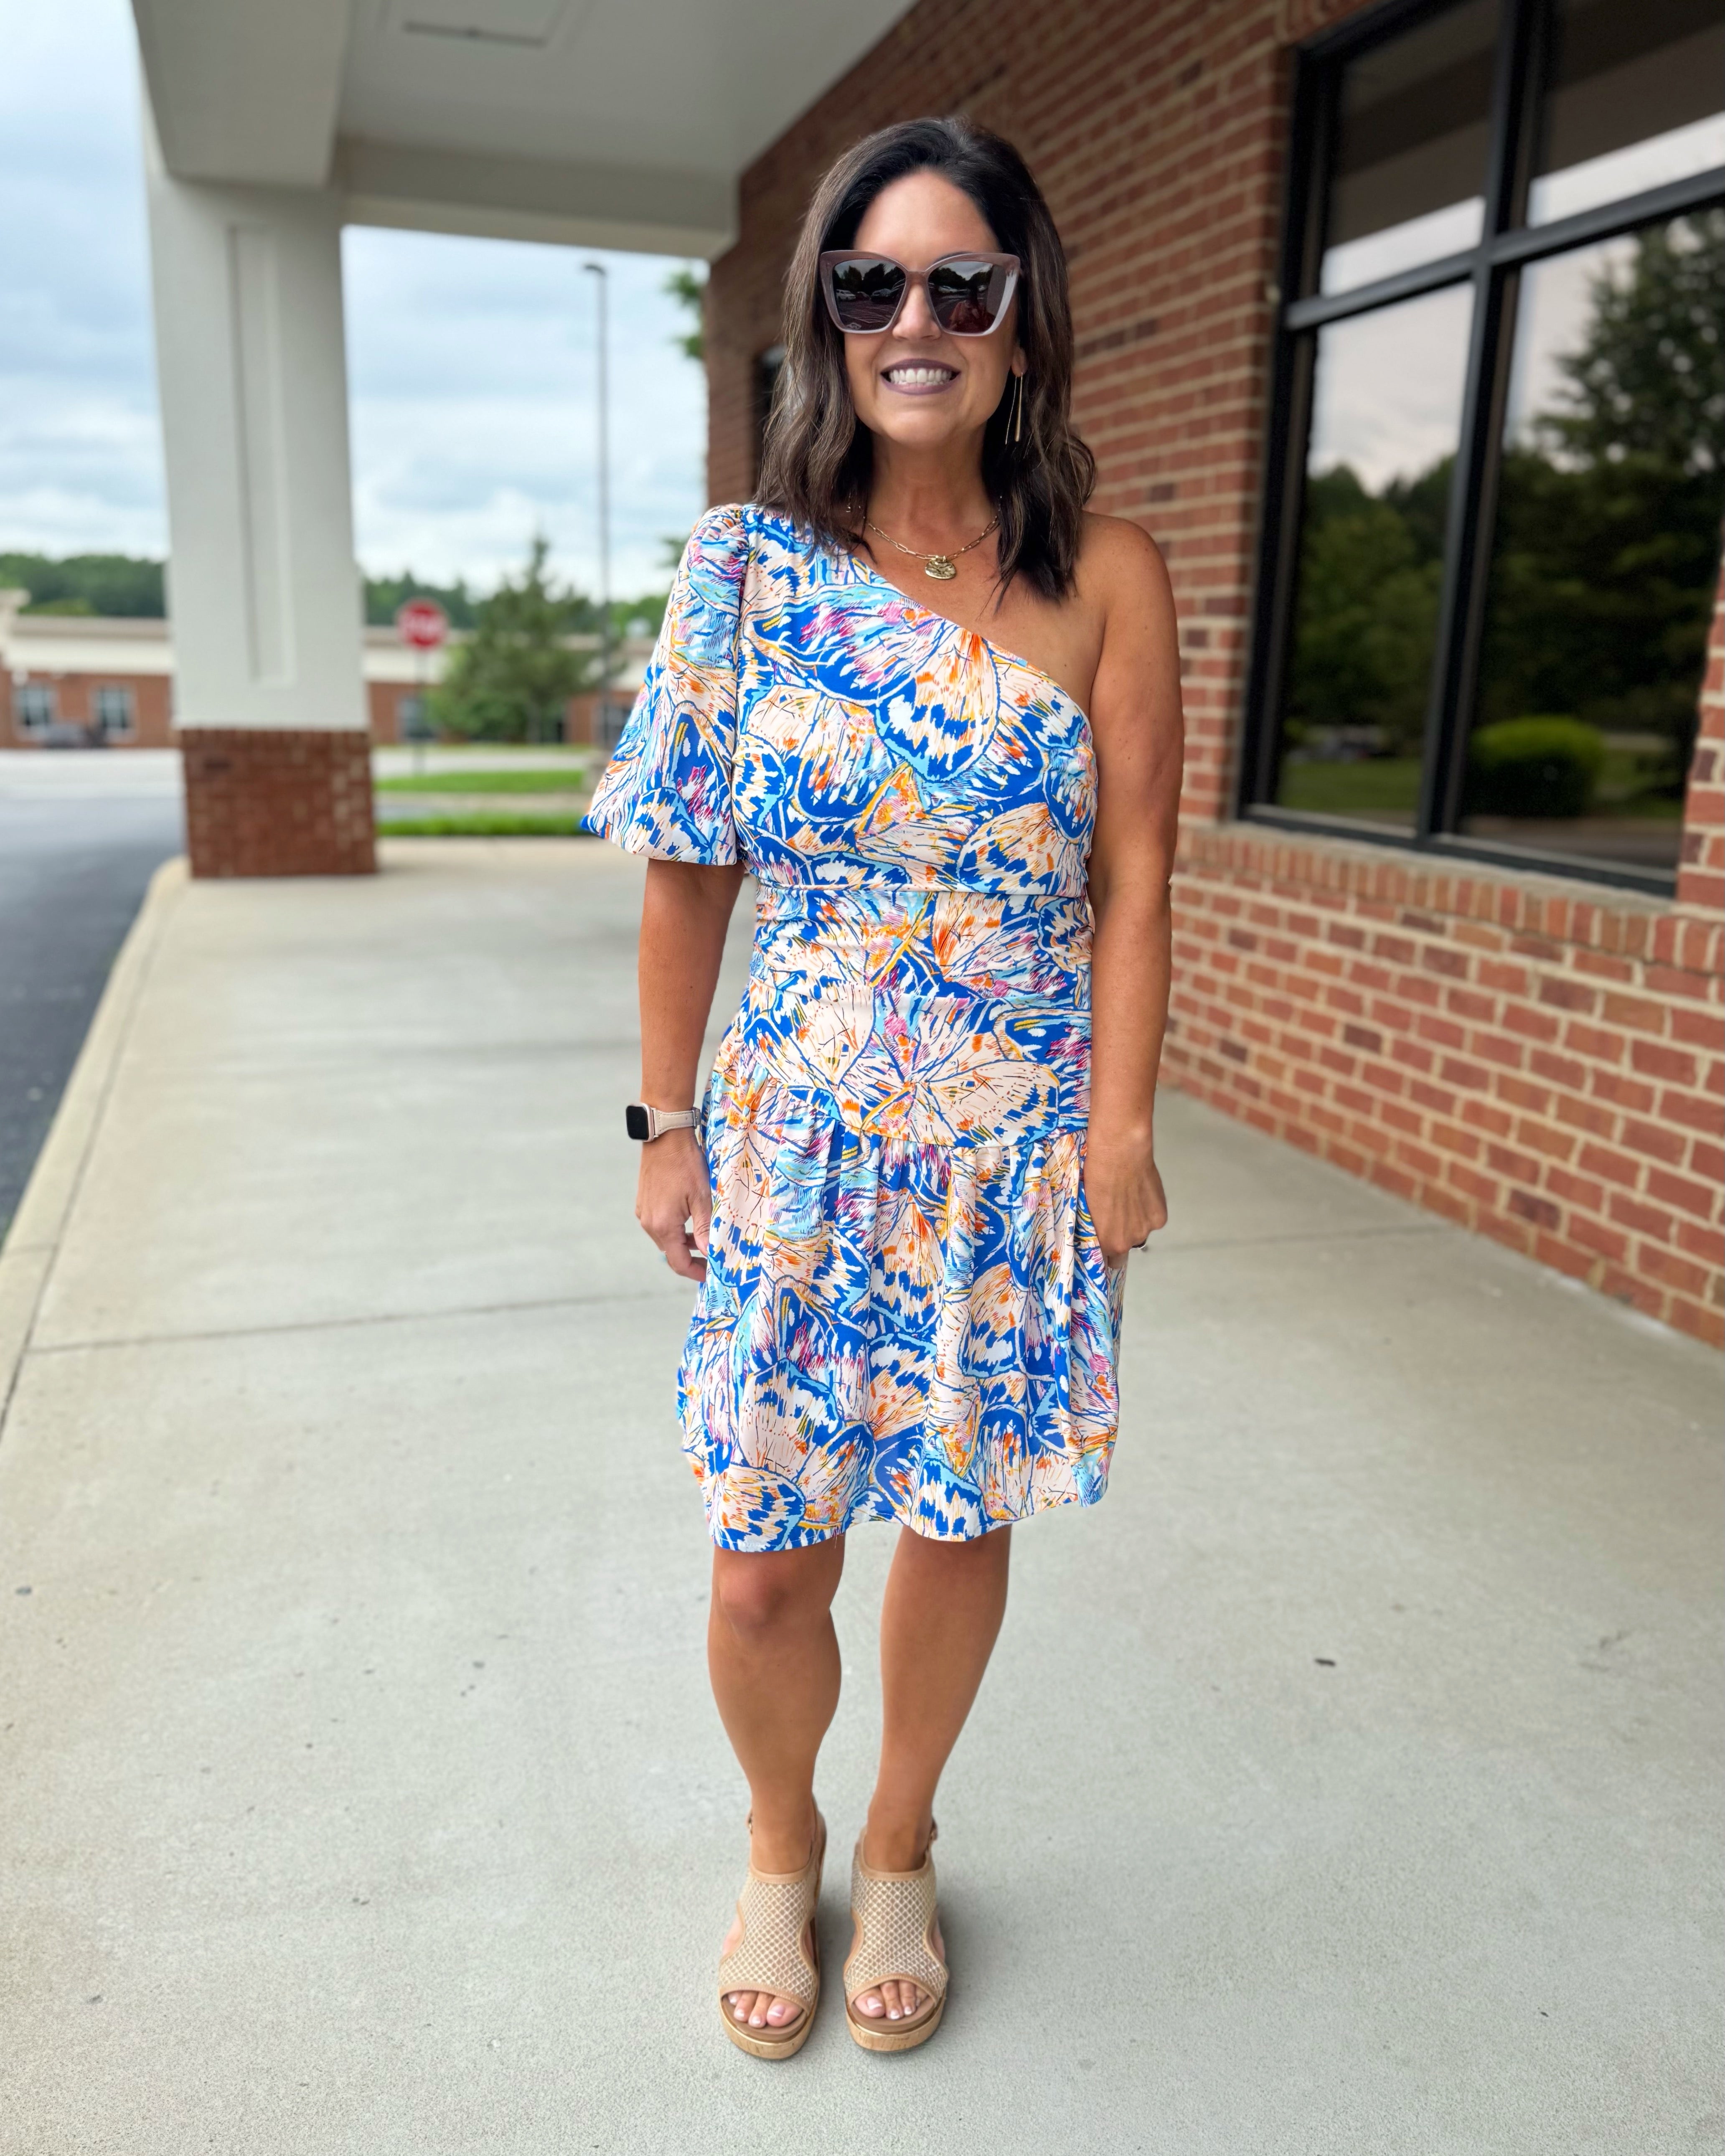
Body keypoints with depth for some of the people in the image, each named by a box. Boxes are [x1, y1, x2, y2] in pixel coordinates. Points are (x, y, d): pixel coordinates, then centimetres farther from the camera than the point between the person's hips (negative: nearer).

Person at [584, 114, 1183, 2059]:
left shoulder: (1104, 579, -3)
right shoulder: (748, 568, -2)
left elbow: (1131, 875, -3)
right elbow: (687, 873, 1)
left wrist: (1120, 1130, -7)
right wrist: (668, 1128, 1)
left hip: (1023, 1141, 1)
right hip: (802, 1133, 0)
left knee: (961, 1522, 14)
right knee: (767, 1566, 7)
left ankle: (897, 1852, 43)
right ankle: (780, 1844, 40)